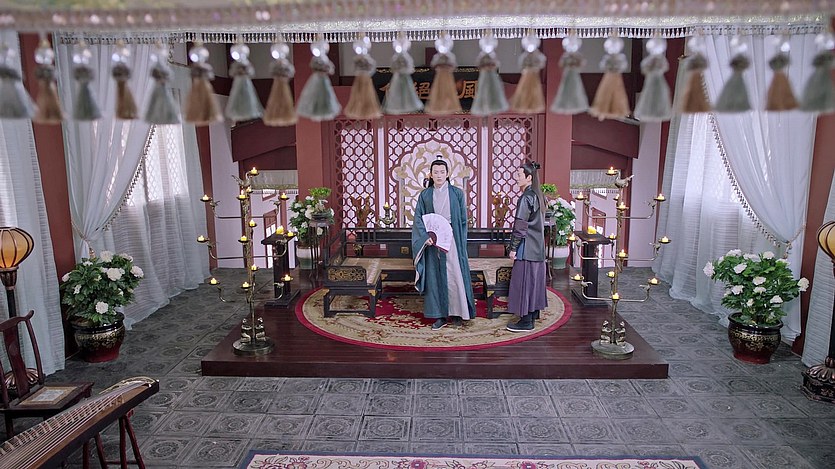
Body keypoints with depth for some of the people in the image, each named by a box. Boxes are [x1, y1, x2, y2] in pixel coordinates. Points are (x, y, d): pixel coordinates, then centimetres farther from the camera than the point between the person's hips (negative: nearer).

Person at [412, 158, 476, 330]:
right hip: (432, 240, 1)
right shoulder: (425, 195, 6)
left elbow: (463, 220, 3)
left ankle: (457, 312, 13)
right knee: (435, 276, 3)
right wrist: (425, 237, -14)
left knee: (455, 275, 0)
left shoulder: (457, 193, 3)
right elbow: (418, 219, 2)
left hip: (452, 240, -1)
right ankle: (440, 315, 11)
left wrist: (461, 243, -4)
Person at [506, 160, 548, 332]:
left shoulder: (526, 198, -17)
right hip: (538, 247, 9)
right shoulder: (538, 196, 11)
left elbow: (520, 226, -18)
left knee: (523, 281, -3)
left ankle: (526, 321, 3)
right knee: (534, 280, 14)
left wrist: (513, 248, -12)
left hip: (526, 247, -9)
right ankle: (533, 315, 24)